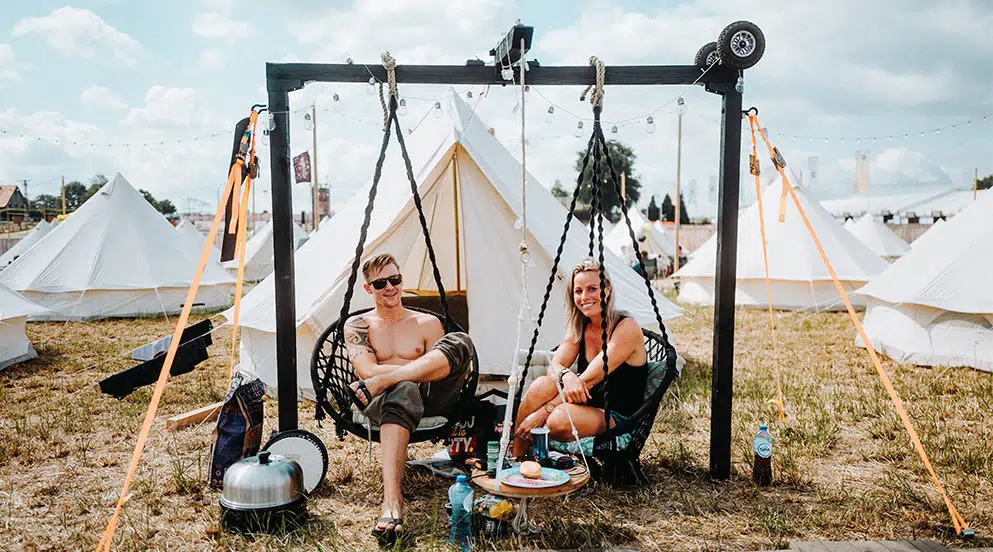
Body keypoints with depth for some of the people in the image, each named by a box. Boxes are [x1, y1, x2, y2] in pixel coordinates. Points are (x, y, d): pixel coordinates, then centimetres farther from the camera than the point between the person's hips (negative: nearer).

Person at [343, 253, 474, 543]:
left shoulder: (428, 323, 20)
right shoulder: (357, 325, 15)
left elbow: (445, 360, 12)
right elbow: (368, 370, -2)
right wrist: (426, 371, -10)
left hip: (431, 400, 2)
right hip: (383, 403, -2)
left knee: (460, 341, -24)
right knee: (404, 390, -42)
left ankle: (375, 386, -32)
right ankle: (392, 500, -54)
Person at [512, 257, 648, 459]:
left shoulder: (626, 327, -18)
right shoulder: (579, 326, 4)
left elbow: (589, 379, -22)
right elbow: (554, 365, -6)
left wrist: (543, 411, -24)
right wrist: (566, 376, -32)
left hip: (616, 419, -6)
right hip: (586, 404, 6)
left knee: (559, 420, -33)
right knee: (542, 385, -22)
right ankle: (514, 460, -12)